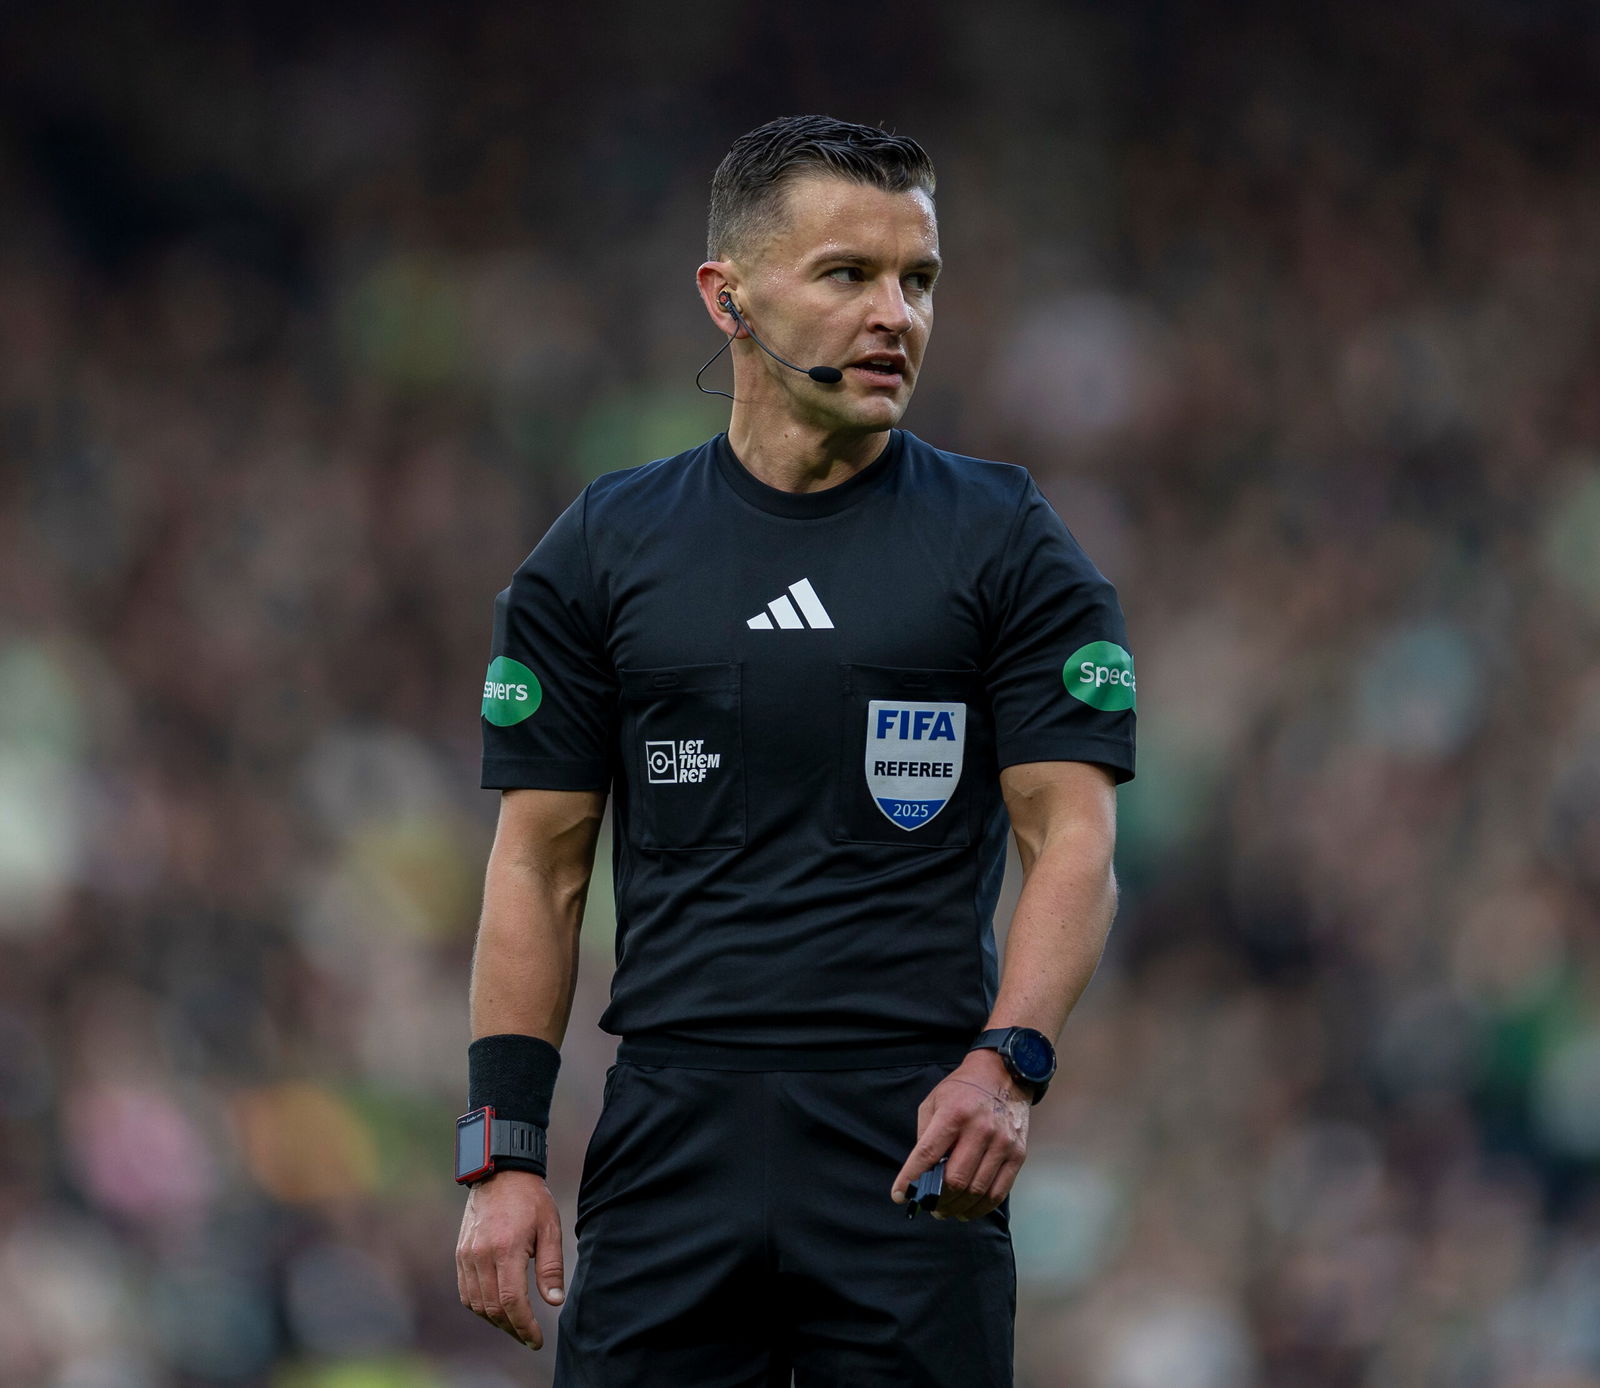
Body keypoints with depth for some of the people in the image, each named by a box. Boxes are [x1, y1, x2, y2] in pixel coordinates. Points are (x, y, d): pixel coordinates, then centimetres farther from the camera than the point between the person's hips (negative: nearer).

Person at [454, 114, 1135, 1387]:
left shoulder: (1005, 544, 3)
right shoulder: (604, 551, 7)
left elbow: (1075, 838, -3)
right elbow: (541, 861, 8)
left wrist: (1009, 1062, -20)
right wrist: (503, 1150, 0)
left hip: (918, 1149, -1)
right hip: (674, 1134, 1)